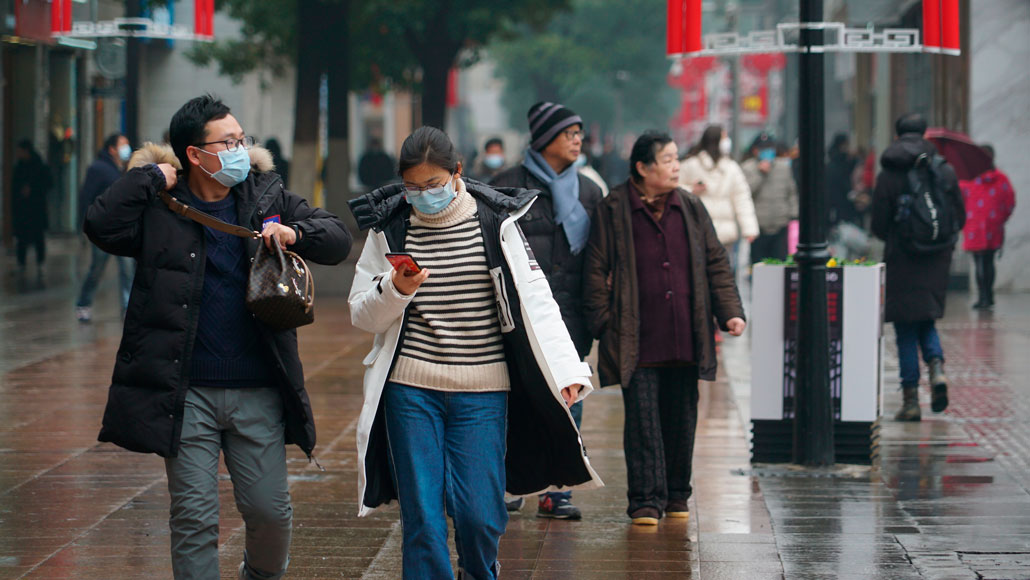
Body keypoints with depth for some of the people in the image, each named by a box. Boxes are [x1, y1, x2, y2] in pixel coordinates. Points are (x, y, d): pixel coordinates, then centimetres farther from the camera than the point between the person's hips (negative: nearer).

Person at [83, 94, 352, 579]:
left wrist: (295, 232, -11)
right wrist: (151, 177, -12)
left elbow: (338, 240, 9)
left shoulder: (267, 197, 7)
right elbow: (101, 226, -18)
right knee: (194, 519, -1)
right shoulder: (159, 207, -2)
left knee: (270, 509, 5)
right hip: (187, 394, -2)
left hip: (258, 393, 2)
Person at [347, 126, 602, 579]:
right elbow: (362, 316, 8)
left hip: (483, 392, -1)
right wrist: (395, 290, -13)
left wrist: (567, 370, -13)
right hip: (411, 391, 1)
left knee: (480, 515, -2)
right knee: (422, 518, -3)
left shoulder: (495, 221, 1)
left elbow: (534, 299, -2)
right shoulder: (389, 228, 5)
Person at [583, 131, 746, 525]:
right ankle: (646, 501, -2)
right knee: (642, 421, -5)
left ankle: (677, 496, 21)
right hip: (638, 342, -4)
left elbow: (716, 263, 14)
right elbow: (596, 271, 0)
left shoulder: (690, 208, 10)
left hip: (685, 340, 4)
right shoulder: (613, 211, -1)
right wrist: (604, 324, -6)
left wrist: (730, 311, 4)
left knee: (682, 420, 9)